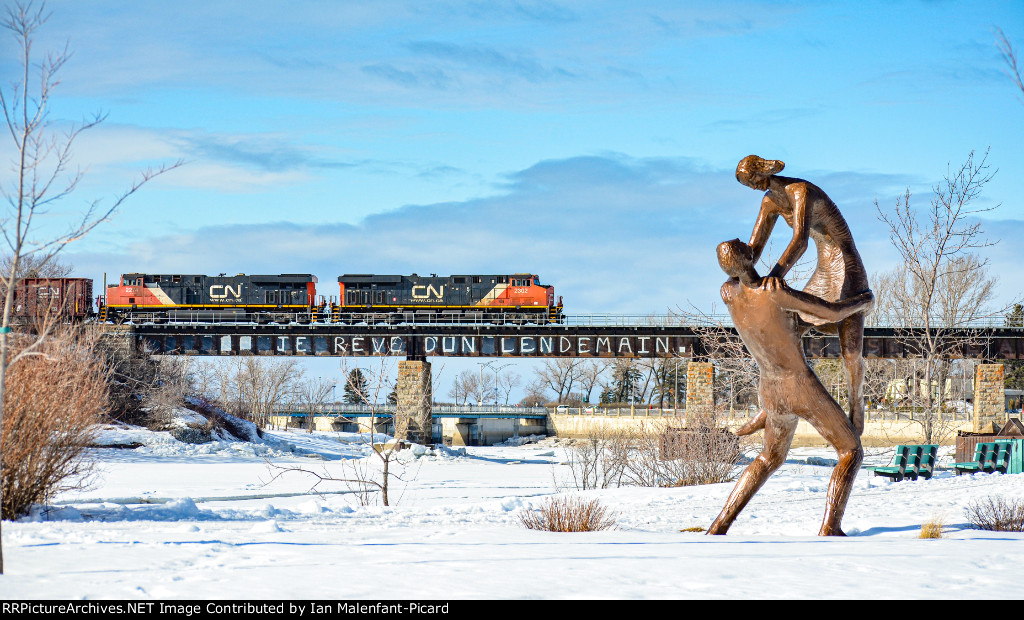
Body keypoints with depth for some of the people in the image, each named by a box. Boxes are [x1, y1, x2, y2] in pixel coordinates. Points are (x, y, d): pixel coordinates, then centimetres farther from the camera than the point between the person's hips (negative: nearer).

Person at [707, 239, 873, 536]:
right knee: (851, 451, 10)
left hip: (771, 394, 7)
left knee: (771, 458, 30)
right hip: (804, 390, -7)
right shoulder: (774, 291, -26)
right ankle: (829, 529, -6)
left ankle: (720, 525, 20)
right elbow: (833, 313, -17)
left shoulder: (727, 292, -5)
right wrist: (863, 300, 5)